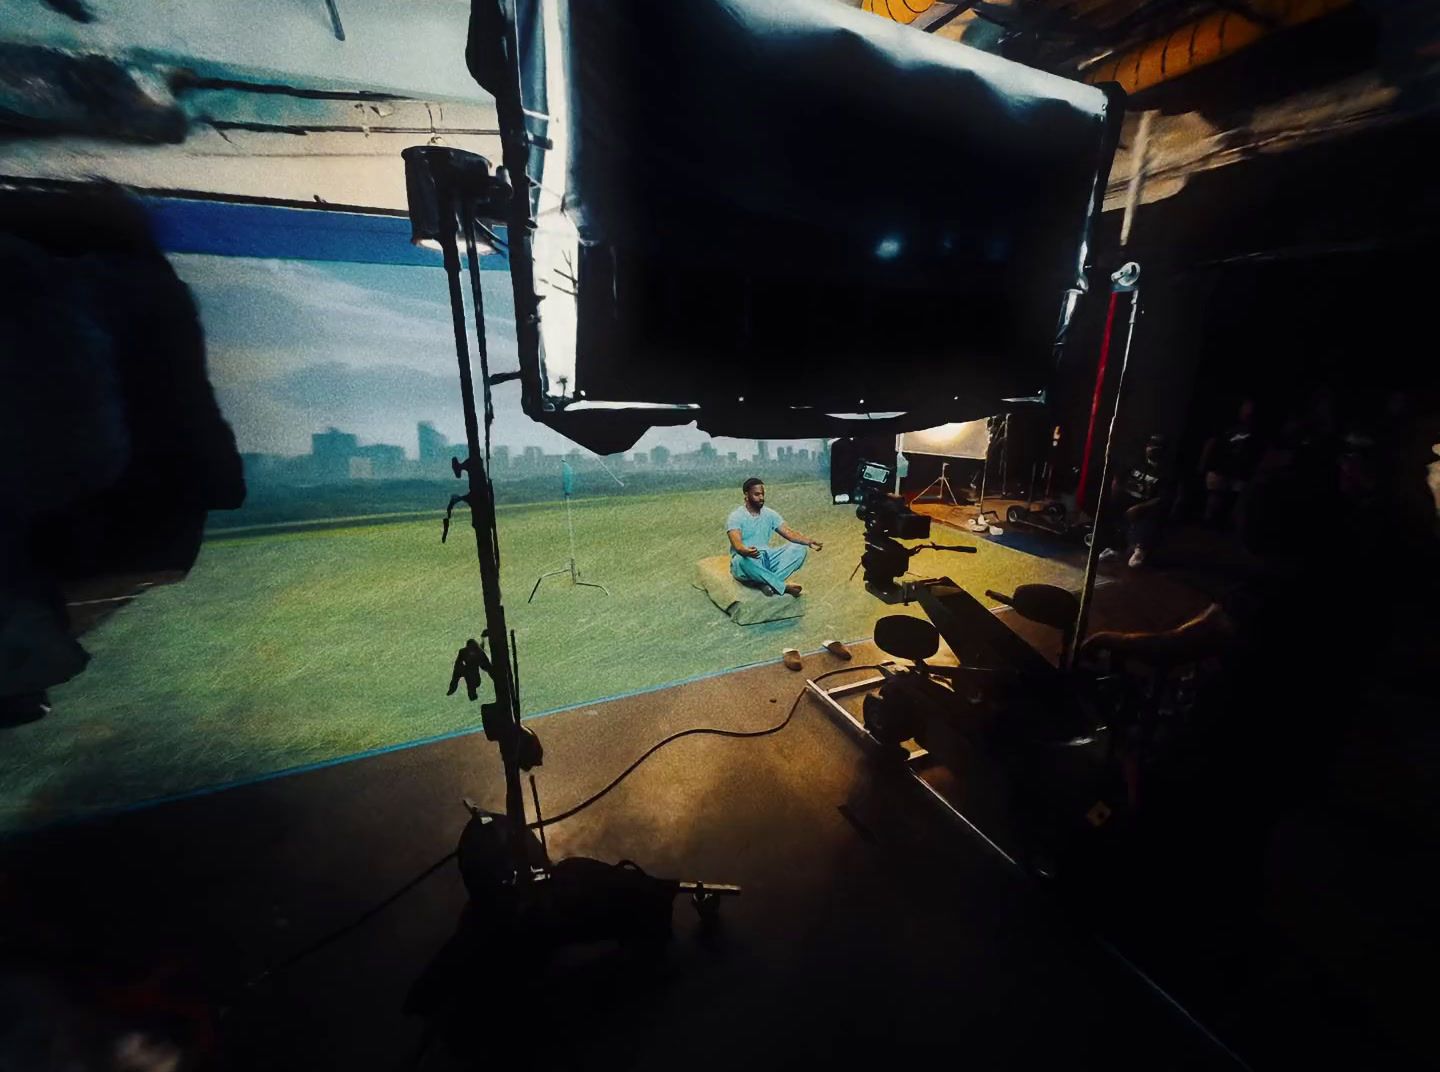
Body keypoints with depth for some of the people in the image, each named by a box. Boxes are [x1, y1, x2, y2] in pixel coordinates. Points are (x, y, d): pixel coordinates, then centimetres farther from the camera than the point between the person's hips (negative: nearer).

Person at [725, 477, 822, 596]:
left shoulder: (769, 514, 8)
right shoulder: (736, 516, -10)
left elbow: (789, 533, 1)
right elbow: (737, 545, -25)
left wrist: (809, 541, -18)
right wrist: (746, 551, -49)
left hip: (767, 558, 5)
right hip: (748, 561, -5)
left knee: (800, 548, -14)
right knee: (742, 560, -41)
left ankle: (767, 583, -28)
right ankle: (784, 586, -26)